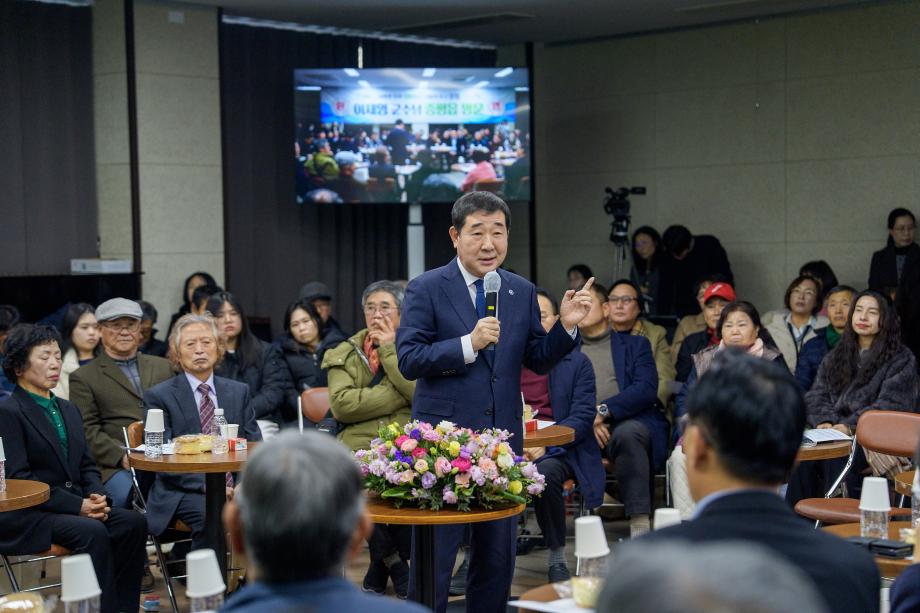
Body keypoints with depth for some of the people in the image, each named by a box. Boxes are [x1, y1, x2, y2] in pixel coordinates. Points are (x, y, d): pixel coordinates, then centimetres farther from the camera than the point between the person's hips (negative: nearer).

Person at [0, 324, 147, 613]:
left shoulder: (69, 410, 19)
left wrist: (97, 496, -4)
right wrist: (76, 505, -18)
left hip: (78, 507, 7)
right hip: (27, 516, -7)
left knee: (133, 522, -18)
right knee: (93, 532, -32)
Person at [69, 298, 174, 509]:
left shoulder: (162, 367, 23)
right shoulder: (83, 378, 10)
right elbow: (88, 432, 1)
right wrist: (122, 457, -15)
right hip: (115, 466, -3)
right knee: (127, 494, -35)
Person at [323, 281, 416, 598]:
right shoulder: (344, 354, 14)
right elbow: (341, 404, -5)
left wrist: (390, 349, -2)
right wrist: (397, 395, -9)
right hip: (359, 448, 0)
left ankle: (384, 560, 0)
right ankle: (395, 563, 0)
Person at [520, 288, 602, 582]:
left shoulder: (576, 362, 9)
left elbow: (583, 416, -2)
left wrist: (545, 444, -18)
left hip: (557, 450, -1)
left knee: (545, 472, -37)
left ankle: (557, 558, -16)